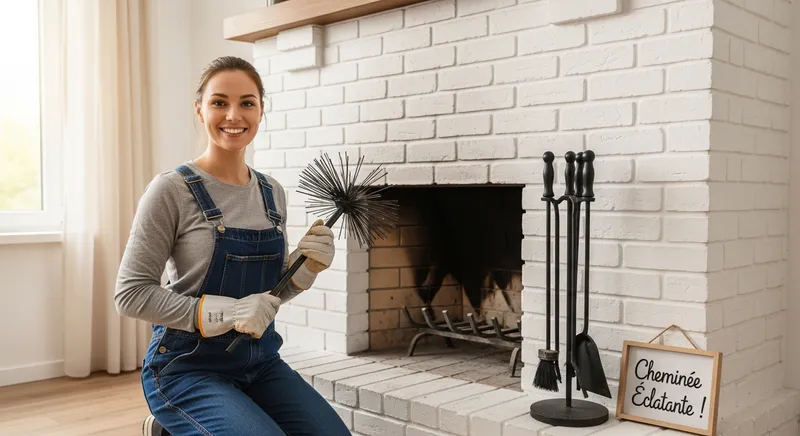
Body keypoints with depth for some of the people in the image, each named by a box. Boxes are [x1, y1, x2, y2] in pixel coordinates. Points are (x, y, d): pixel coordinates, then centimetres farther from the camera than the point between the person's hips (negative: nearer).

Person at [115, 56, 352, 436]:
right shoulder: (172, 190, -11)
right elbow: (131, 294, -13)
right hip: (188, 366, -4)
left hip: (261, 362, 5)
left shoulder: (273, 193, 6)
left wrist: (307, 265, -6)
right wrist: (226, 312, -23)